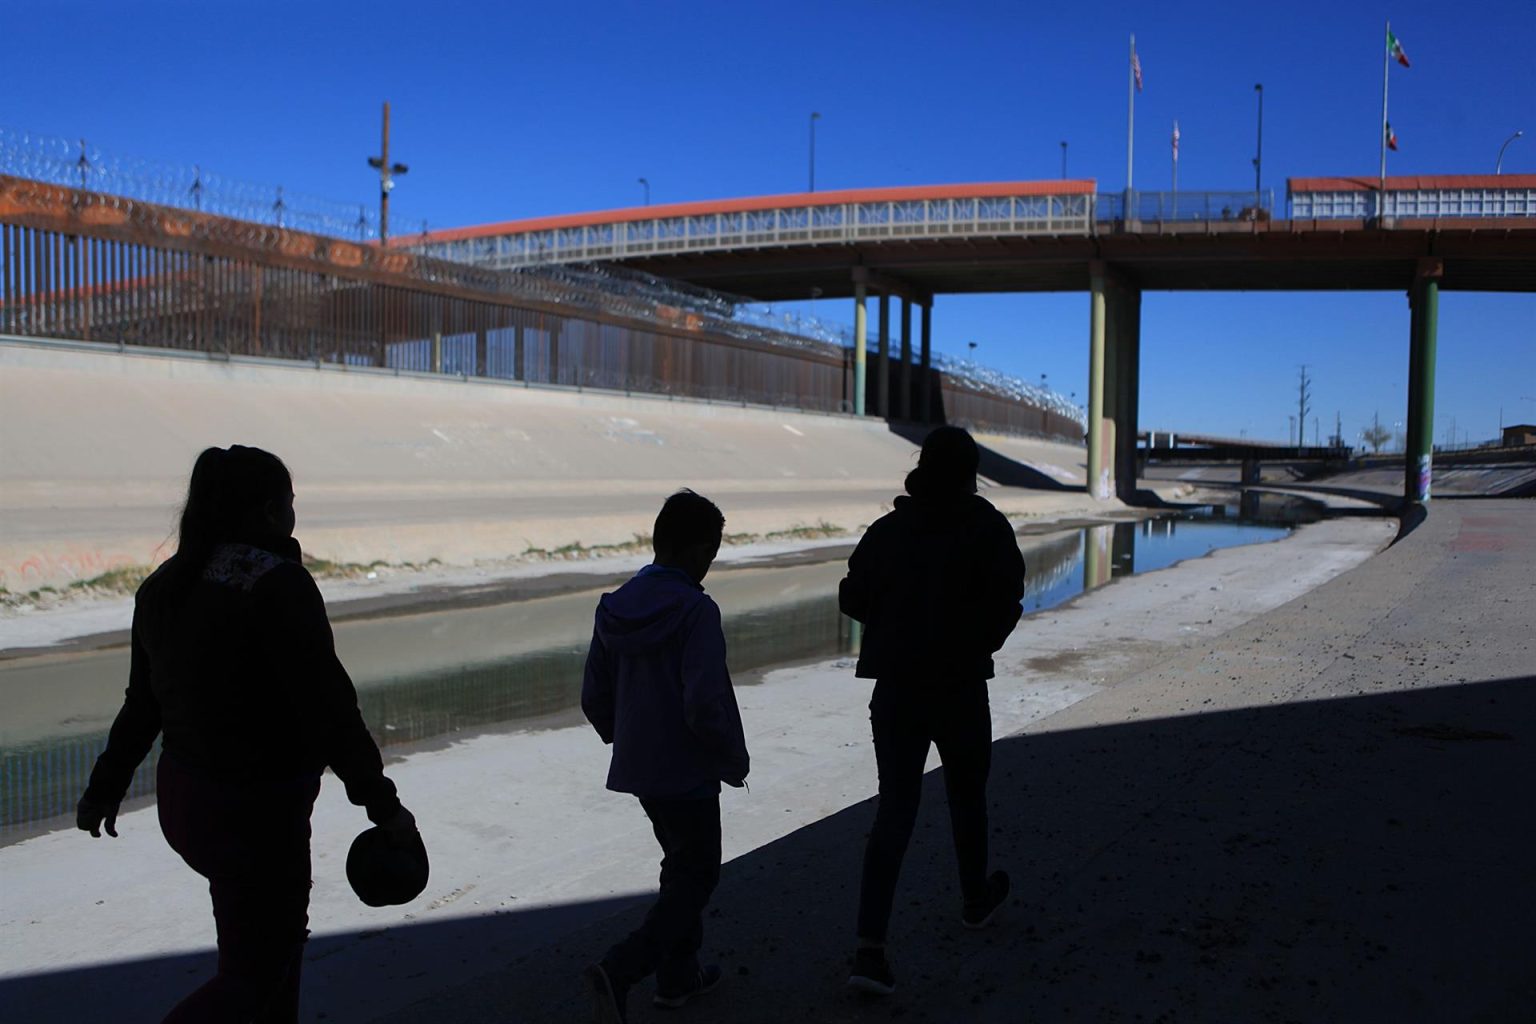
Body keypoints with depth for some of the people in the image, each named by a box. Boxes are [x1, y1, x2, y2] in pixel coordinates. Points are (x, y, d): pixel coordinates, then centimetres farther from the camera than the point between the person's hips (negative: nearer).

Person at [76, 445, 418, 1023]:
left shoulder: (167, 585, 4)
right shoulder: (279, 585, -21)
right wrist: (382, 804, -16)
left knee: (280, 928, 26)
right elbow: (327, 709, -22)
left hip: (182, 798, 9)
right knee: (254, 974, 6)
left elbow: (142, 702, 11)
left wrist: (106, 788, 24)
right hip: (255, 808, -8)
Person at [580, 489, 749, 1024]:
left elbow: (594, 698, 6)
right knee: (697, 875, 7)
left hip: (637, 767, 8)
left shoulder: (615, 607, 1)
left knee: (681, 863, 23)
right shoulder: (696, 611, -21)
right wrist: (734, 759, -10)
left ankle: (679, 974, 33)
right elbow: (704, 705, -25)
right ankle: (619, 970, -6)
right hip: (687, 773, -7)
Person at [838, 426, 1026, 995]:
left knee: (894, 810, 4)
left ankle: (869, 948, -5)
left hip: (895, 687, 3)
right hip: (960, 687, -2)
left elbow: (853, 597, 3)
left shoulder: (889, 528, 3)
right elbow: (1006, 601, -15)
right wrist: (979, 645, 3)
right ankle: (975, 900, 43)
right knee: (967, 796, 20)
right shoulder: (986, 528, -6)